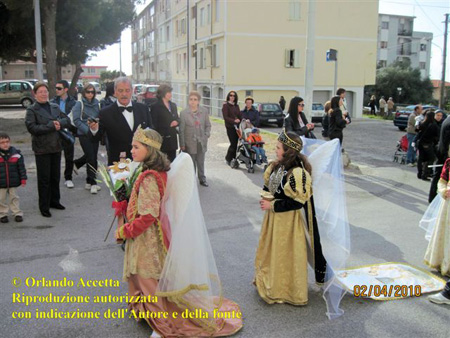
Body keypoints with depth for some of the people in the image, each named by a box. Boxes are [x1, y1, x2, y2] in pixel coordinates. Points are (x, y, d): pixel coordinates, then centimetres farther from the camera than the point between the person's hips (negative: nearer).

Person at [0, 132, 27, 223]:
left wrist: (23, 179, -3)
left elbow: (21, 167, -1)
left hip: (13, 182, 1)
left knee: (14, 198, 13)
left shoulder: (16, 153, -5)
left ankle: (17, 213, 24)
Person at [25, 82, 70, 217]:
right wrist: (52, 126, -18)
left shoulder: (55, 107, 10)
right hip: (42, 149, -5)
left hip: (56, 147, 5)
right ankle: (44, 206, 9)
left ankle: (54, 201, 29)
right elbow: (32, 128, -17)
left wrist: (59, 123, -13)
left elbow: (67, 120, 8)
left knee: (55, 176, 14)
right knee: (44, 178, 1)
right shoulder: (32, 110, -5)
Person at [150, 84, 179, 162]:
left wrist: (176, 122, -3)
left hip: (172, 139, 6)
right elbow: (154, 124, -8)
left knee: (172, 161, 8)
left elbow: (178, 119, 20)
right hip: (162, 139, -6)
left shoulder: (173, 105, 16)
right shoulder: (155, 106, -5)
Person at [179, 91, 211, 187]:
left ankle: (202, 179, 27)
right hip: (190, 143, -2)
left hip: (201, 142, 2)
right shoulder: (183, 113, -5)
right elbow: (181, 130, -5)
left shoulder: (204, 111, 2)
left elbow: (208, 125, 11)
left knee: (201, 162, 12)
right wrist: (182, 144, -6)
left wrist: (206, 135, -4)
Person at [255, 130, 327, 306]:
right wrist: (266, 197, -6)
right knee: (270, 249, 23)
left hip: (287, 220, -8)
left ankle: (286, 291, 29)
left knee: (286, 254, 9)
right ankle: (269, 282, 44)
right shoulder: (277, 166, 0)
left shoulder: (297, 173, -26)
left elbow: (297, 202, -25)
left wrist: (272, 205, -19)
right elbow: (267, 185, 14)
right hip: (273, 216, 8)